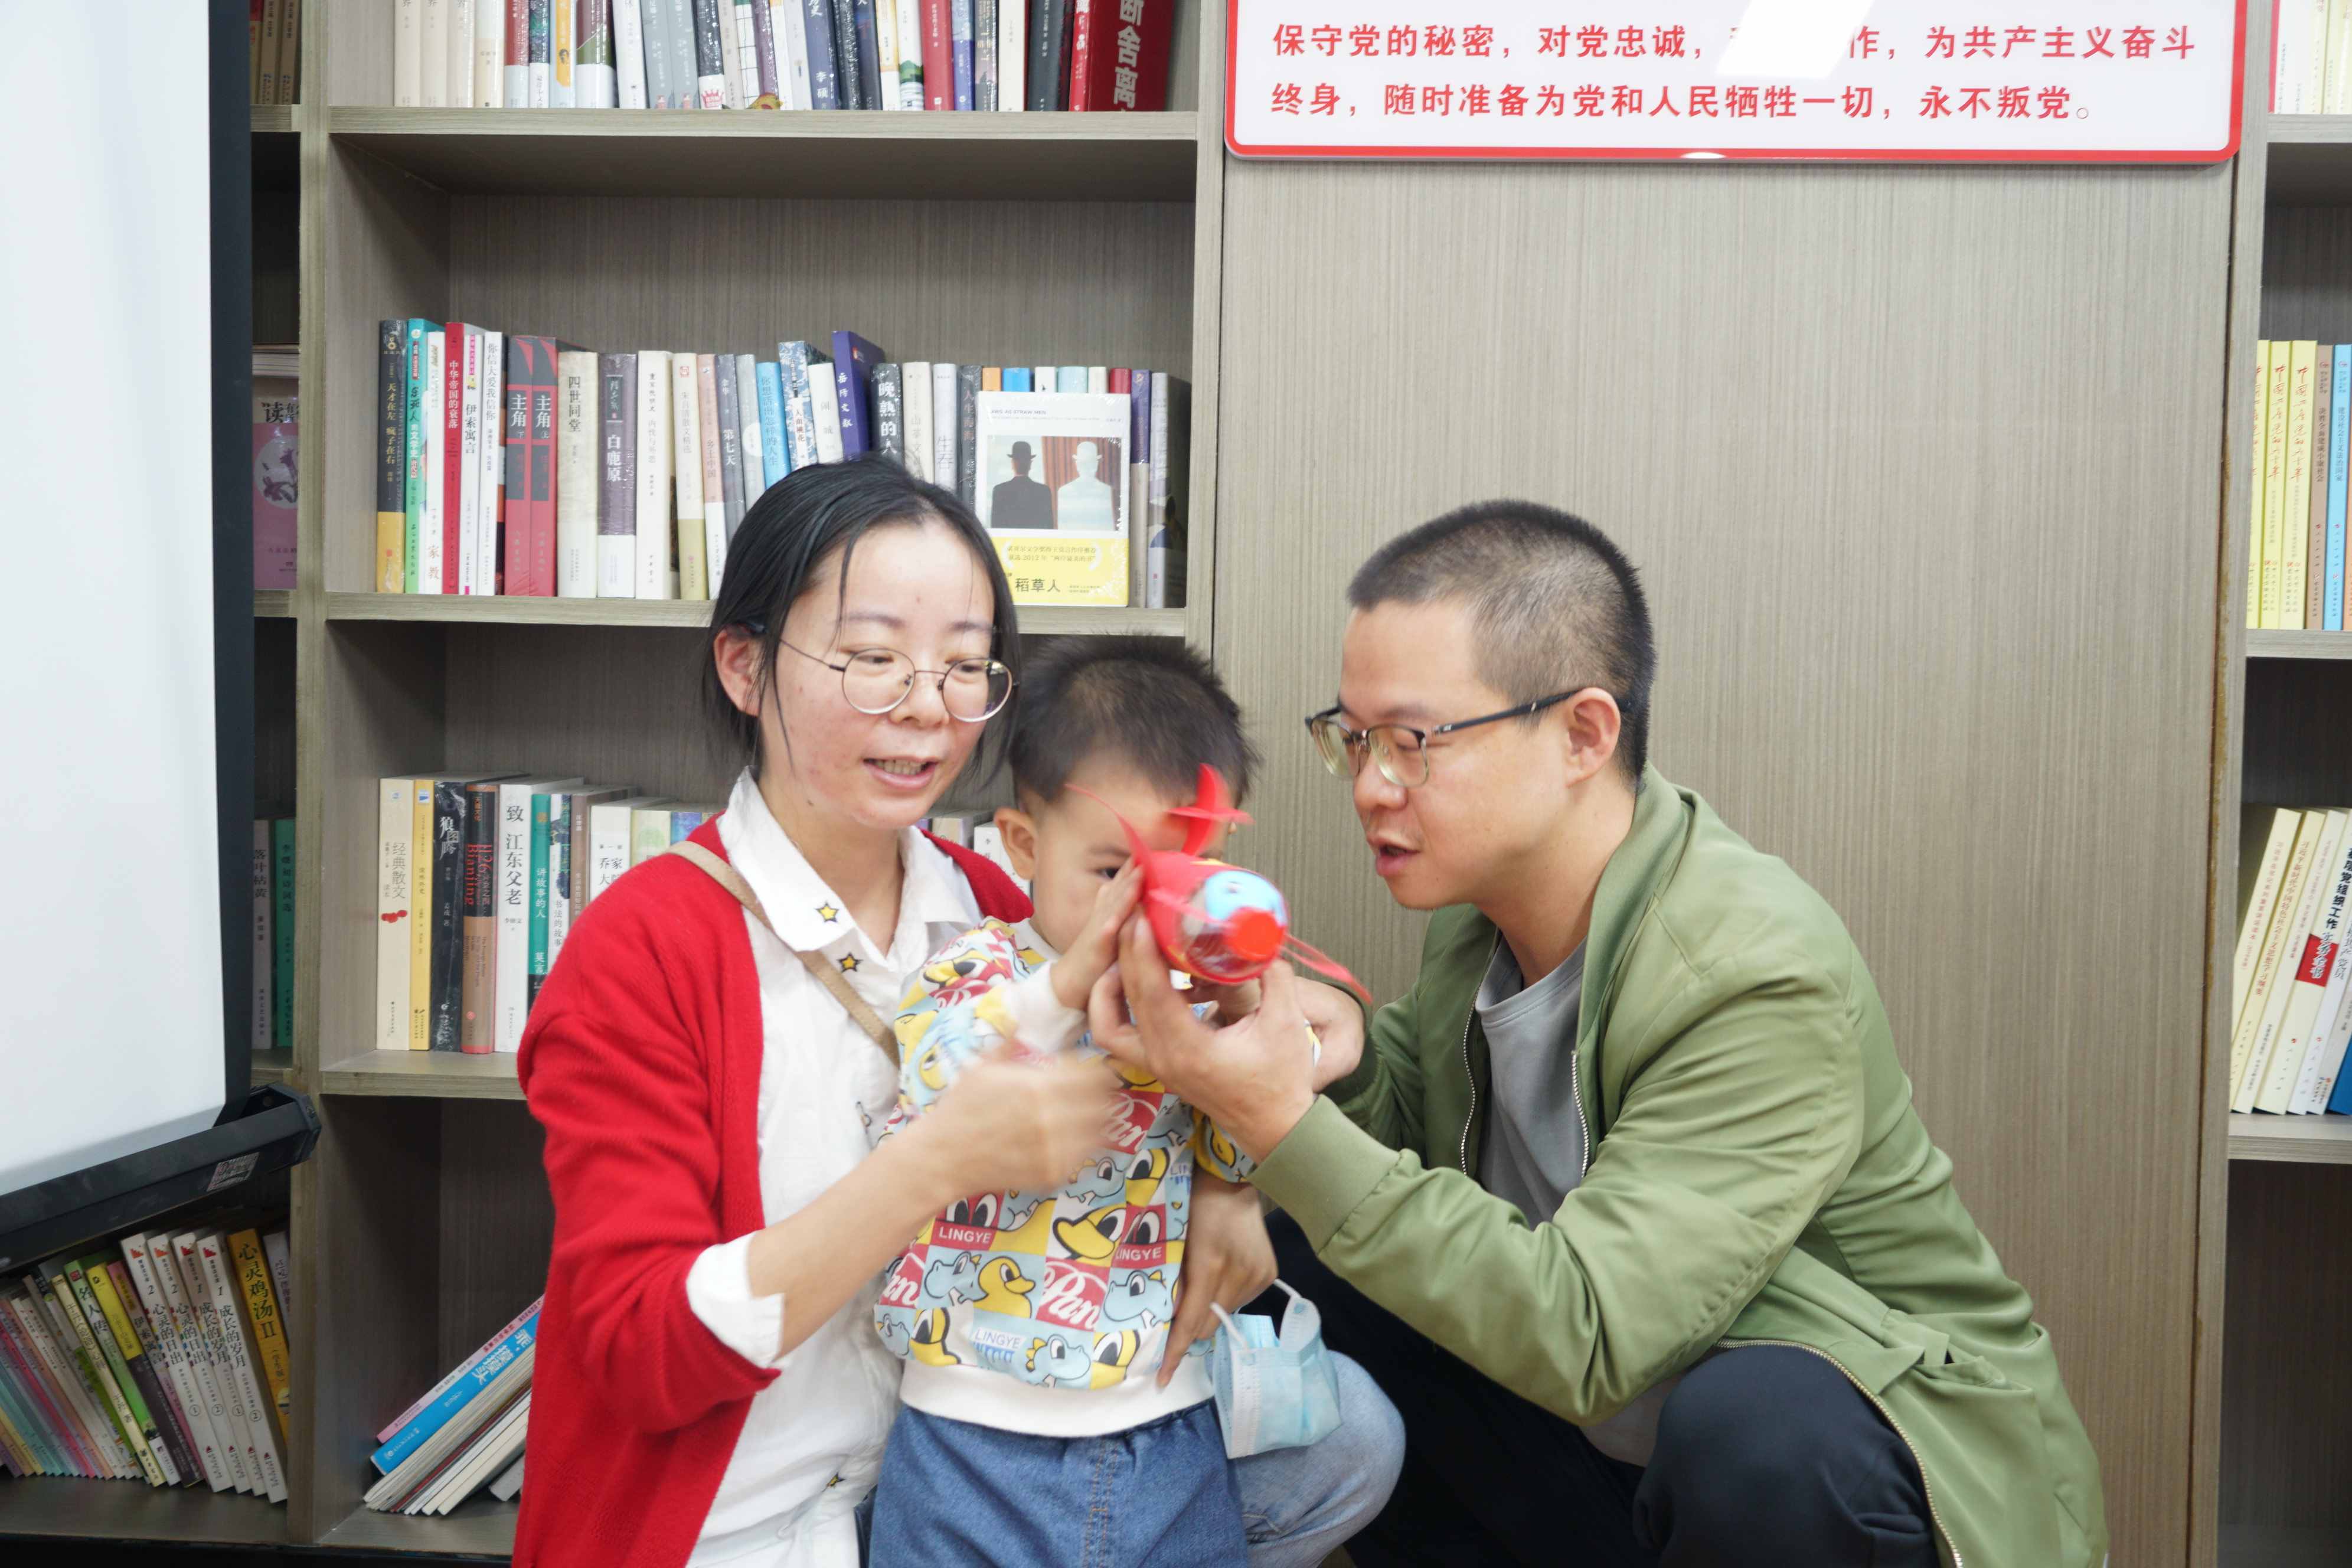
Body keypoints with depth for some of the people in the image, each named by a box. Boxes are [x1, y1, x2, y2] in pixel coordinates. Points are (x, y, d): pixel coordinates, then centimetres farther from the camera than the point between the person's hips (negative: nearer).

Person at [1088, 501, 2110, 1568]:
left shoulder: (1763, 979, -28)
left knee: (1754, 1424, -38)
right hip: (1601, 1450, 7)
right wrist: (1346, 1064, -16)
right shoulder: (1480, 904, -4)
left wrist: (1284, 1126, -37)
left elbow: (1583, 1334, -33)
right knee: (1281, 1266, -4)